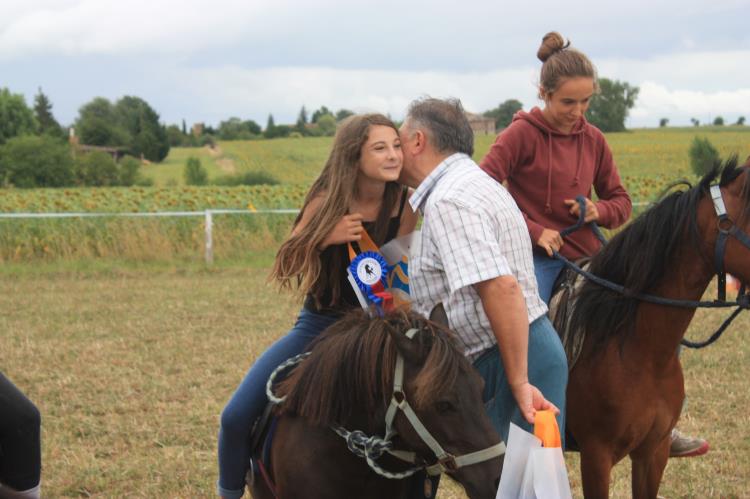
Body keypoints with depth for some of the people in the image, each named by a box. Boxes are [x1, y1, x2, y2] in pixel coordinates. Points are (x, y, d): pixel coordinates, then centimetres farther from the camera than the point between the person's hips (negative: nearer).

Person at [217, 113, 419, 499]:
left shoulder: (404, 206, -9)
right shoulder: (327, 203, -12)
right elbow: (285, 267, -9)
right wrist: (325, 237, -26)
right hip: (317, 325, 0)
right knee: (237, 417, -10)